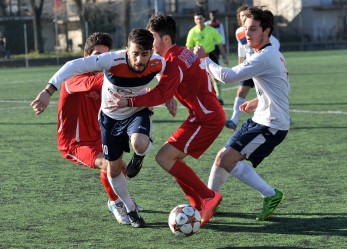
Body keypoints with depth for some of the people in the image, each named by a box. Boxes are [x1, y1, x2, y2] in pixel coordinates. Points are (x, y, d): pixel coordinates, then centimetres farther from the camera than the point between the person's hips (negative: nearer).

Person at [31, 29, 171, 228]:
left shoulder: (158, 63, -27)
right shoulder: (113, 61, -36)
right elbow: (74, 66, -39)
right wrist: (49, 91, -45)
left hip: (138, 112, 0)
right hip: (111, 116, 0)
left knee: (139, 144, -34)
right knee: (114, 169, 9)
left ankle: (139, 156, 4)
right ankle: (131, 210, 34)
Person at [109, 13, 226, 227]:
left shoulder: (174, 61, -17)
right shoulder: (182, 53, 14)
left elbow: (162, 94, -29)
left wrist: (130, 102, -29)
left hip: (206, 119, -10)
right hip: (206, 115, 10)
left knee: (164, 158, -12)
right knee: (173, 158, 11)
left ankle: (208, 197, -7)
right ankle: (201, 206, 11)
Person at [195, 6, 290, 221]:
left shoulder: (265, 57, -19)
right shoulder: (275, 55, 14)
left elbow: (227, 76, -22)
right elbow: (281, 89, 26)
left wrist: (204, 59, -9)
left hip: (272, 126, -10)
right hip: (261, 120, 10)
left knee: (227, 158, -17)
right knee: (223, 157, 11)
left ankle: (271, 196, -8)